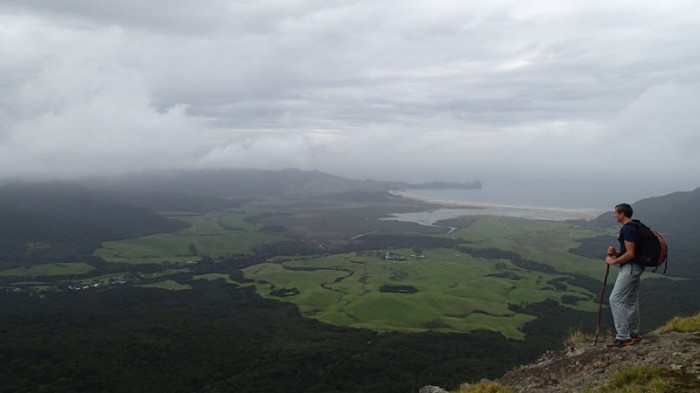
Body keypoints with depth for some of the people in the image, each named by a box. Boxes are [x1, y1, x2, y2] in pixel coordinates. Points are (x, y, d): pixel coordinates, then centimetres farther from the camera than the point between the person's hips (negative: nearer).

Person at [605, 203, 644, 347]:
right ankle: (633, 334, 22)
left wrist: (613, 261, -12)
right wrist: (616, 252, 7)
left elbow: (630, 254, -22)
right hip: (634, 267, 11)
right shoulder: (634, 227, 15)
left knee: (616, 299, -10)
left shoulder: (627, 229, -18)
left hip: (629, 268, -11)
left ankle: (623, 337, -8)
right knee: (631, 301, 14)